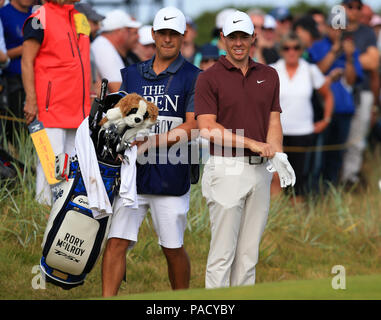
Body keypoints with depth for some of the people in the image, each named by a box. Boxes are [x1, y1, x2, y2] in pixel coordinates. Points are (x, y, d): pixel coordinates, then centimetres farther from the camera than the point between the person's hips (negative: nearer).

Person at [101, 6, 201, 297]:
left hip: (171, 177, -3)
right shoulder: (133, 74, 16)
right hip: (132, 174, 3)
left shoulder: (193, 78, 1)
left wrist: (151, 143, -17)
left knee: (173, 248, 5)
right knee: (116, 242, -6)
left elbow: (192, 127, -8)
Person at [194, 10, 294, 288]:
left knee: (249, 251, 8)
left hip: (260, 170, 5)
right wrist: (252, 143, -17)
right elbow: (207, 128, -12)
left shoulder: (268, 75, 12)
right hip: (227, 170, -5)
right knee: (223, 250, -5)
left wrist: (277, 155, -9)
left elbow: (273, 121, 10)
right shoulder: (209, 78, -4)